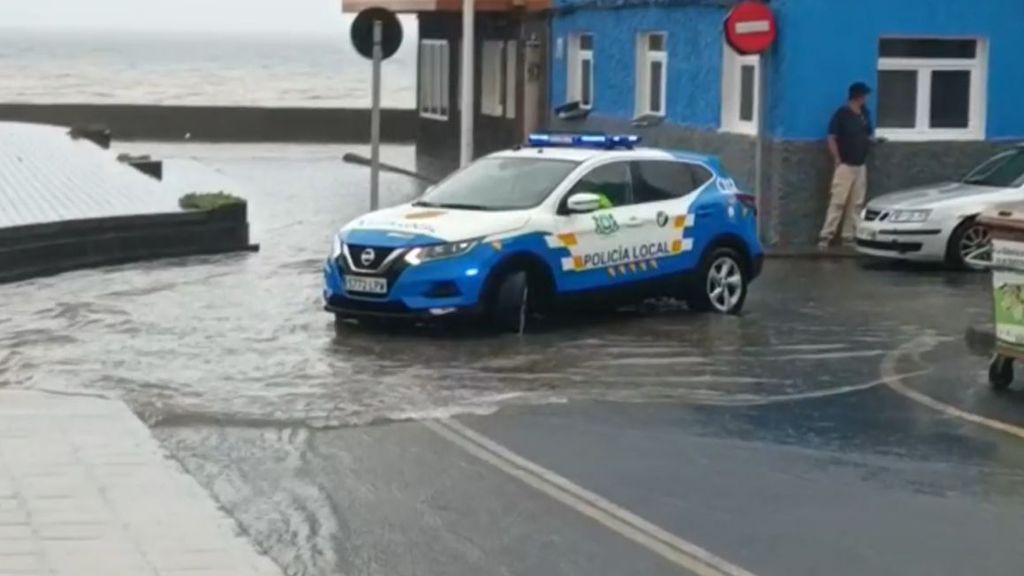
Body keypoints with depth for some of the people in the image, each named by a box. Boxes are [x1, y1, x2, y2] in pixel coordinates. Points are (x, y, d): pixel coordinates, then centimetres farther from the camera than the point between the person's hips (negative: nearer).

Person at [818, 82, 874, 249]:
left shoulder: (865, 114, 9)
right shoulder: (842, 114, -11)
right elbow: (831, 138, -12)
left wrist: (873, 140, 3)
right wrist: (837, 160, -14)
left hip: (860, 165, 7)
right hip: (845, 165, -7)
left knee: (856, 203, 7)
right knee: (838, 202, -10)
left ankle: (849, 236, 12)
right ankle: (825, 236, -9)